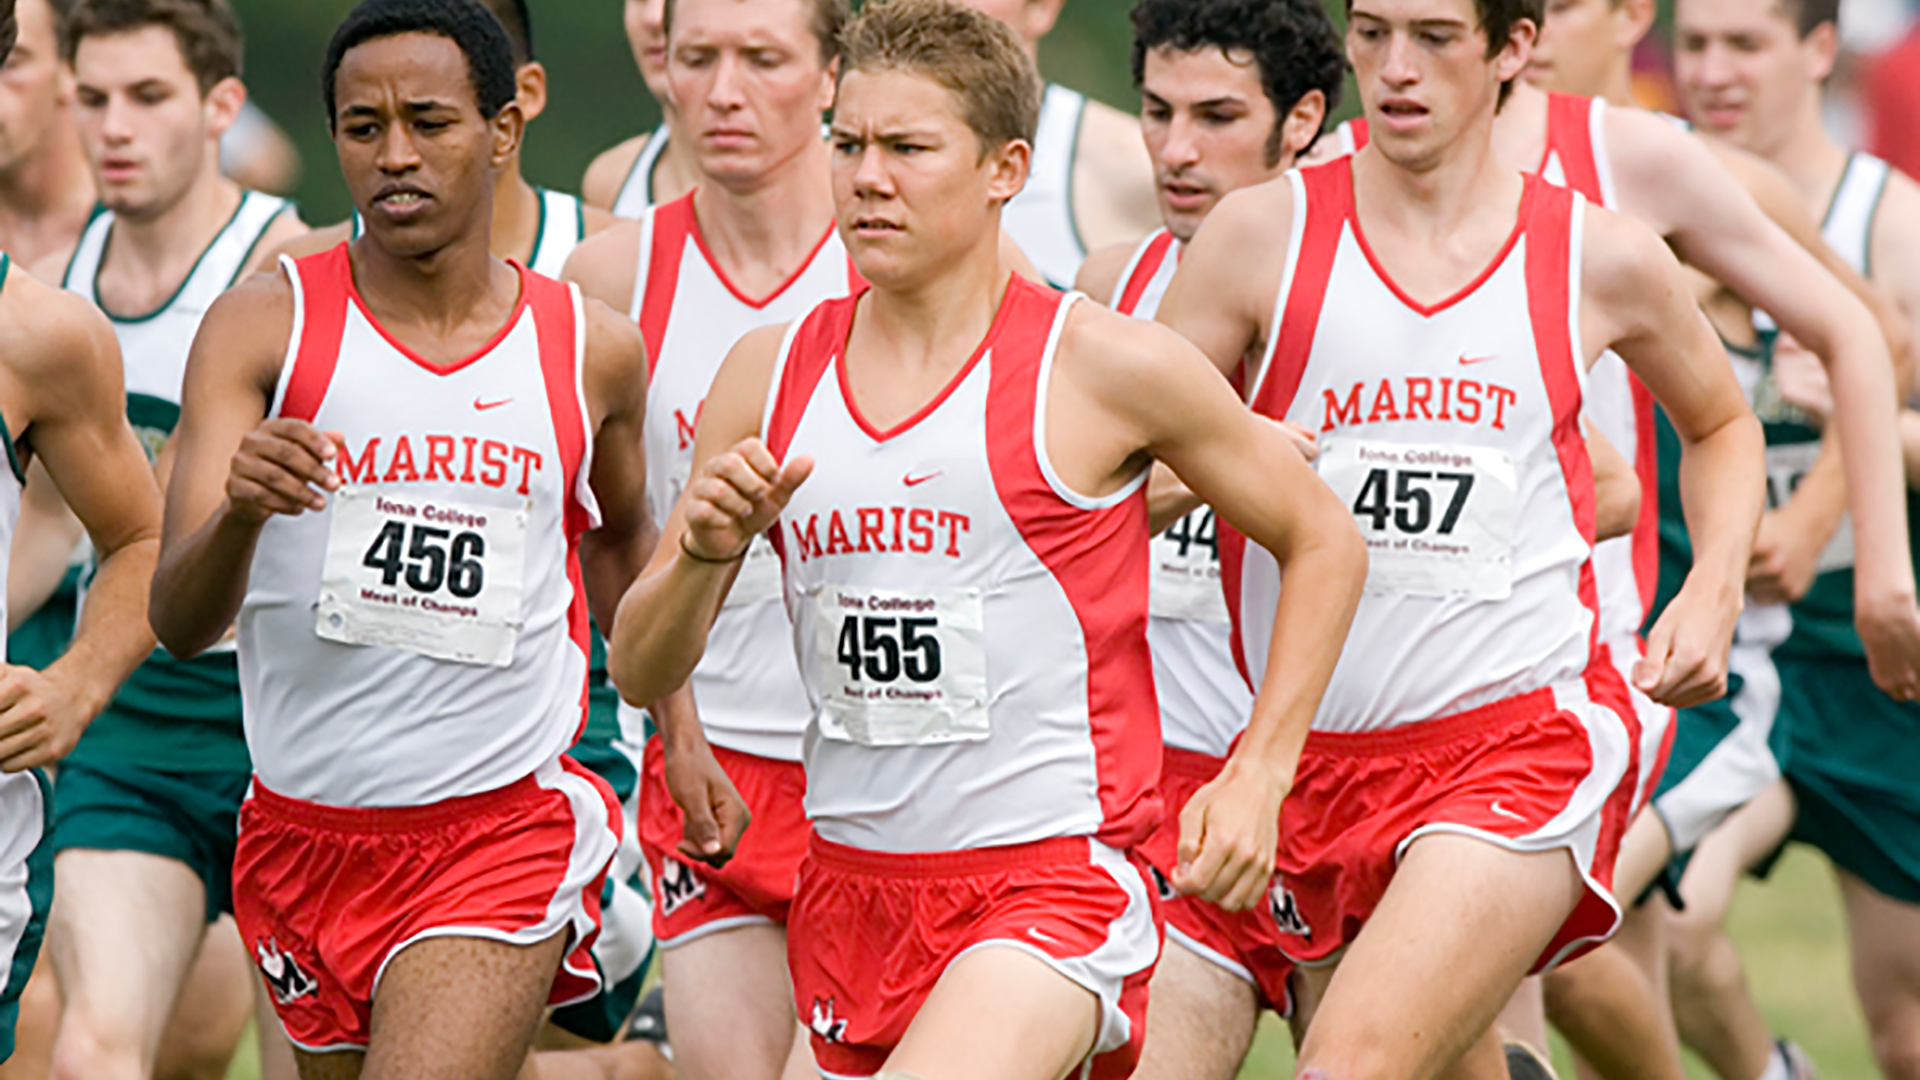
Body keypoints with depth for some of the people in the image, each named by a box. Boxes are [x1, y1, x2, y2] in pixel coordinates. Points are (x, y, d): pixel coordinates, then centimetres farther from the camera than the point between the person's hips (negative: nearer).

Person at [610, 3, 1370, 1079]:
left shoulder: (1102, 365, -6)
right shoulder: (772, 374, 6)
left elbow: (1324, 542, 7)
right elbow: (641, 672, 10)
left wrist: (1258, 775, 0)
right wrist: (707, 552, -11)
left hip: (1054, 880, -6)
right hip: (850, 887, 6)